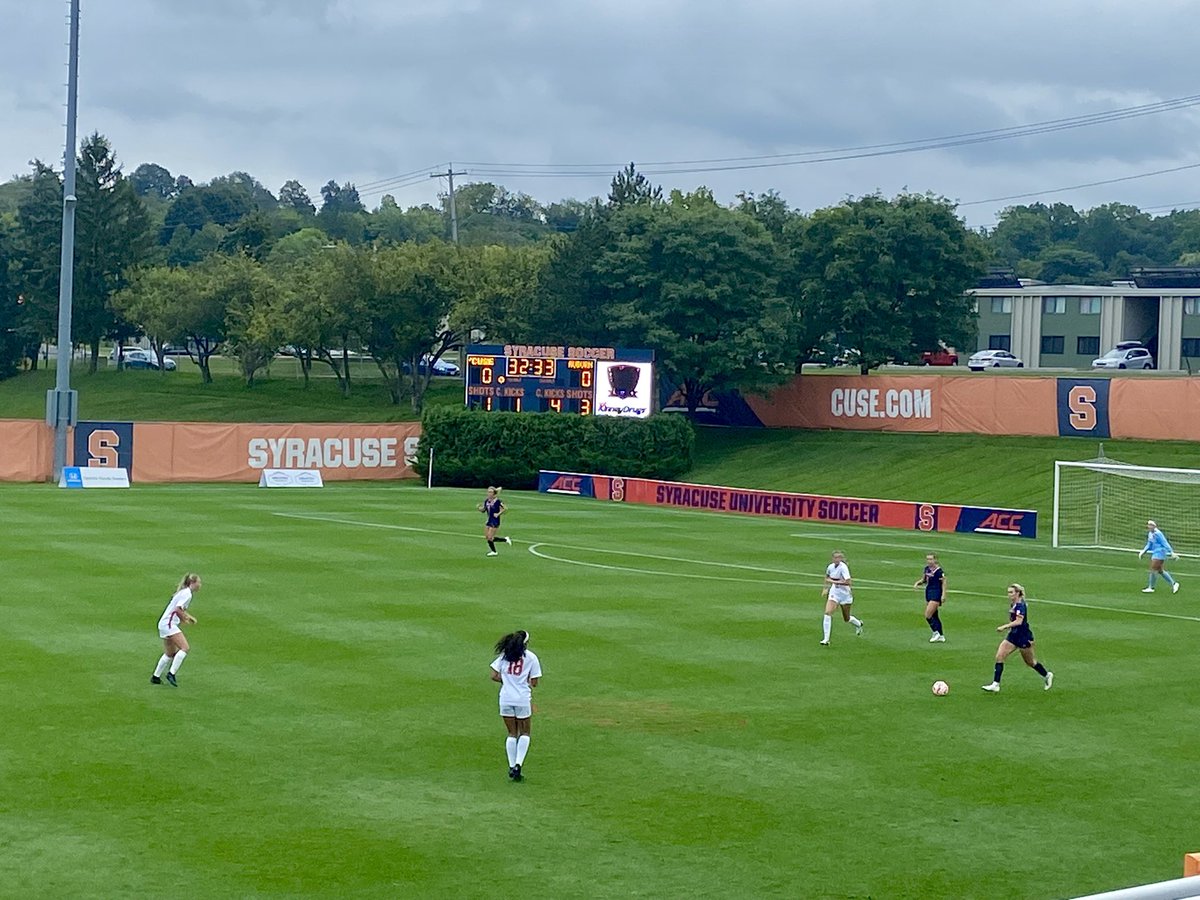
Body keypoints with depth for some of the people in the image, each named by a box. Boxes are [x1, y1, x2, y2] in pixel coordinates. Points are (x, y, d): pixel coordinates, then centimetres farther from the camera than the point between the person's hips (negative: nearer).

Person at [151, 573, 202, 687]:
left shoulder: (185, 592, 16)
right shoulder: (187, 594, -14)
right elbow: (178, 610, -23)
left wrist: (190, 617, 15)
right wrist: (185, 620, -9)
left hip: (165, 624, 11)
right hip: (168, 623, -11)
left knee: (170, 654, 18)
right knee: (185, 648, -19)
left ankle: (155, 677, 24)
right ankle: (171, 674, -22)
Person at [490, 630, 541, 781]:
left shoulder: (504, 655, 4)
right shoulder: (531, 657, -3)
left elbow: (494, 676, 1)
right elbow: (534, 682, -4)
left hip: (506, 699, 3)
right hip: (523, 699, -2)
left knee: (512, 734, 14)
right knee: (524, 733, 12)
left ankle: (512, 767, 11)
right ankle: (518, 764, -5)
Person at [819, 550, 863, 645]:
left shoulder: (843, 567, -22)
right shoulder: (830, 567, -3)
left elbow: (847, 581, -32)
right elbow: (827, 577, 20)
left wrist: (833, 581, -29)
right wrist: (825, 588, 19)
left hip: (844, 594, -4)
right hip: (834, 593, 4)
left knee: (846, 619, 13)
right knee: (827, 613, -18)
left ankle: (859, 624, 50)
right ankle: (826, 639, -16)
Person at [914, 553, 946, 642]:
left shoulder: (939, 571, -16)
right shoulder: (927, 569, 7)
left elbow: (944, 583, -12)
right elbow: (924, 580, 18)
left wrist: (943, 595, -18)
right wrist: (918, 583, -1)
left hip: (936, 594, -9)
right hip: (928, 592, 9)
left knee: (928, 615, -13)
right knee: (934, 616, 14)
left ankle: (936, 632, 2)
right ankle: (941, 636, 23)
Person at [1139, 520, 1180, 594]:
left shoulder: (1157, 534, -17)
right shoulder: (1150, 534, 11)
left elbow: (1165, 543, -16)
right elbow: (1149, 545, 22)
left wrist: (1172, 553, -16)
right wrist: (1143, 551, 9)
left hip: (1159, 553, -10)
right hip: (1155, 554, 10)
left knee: (1153, 570, -6)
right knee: (1160, 571, 14)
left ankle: (1151, 587, 4)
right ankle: (1173, 584, 22)